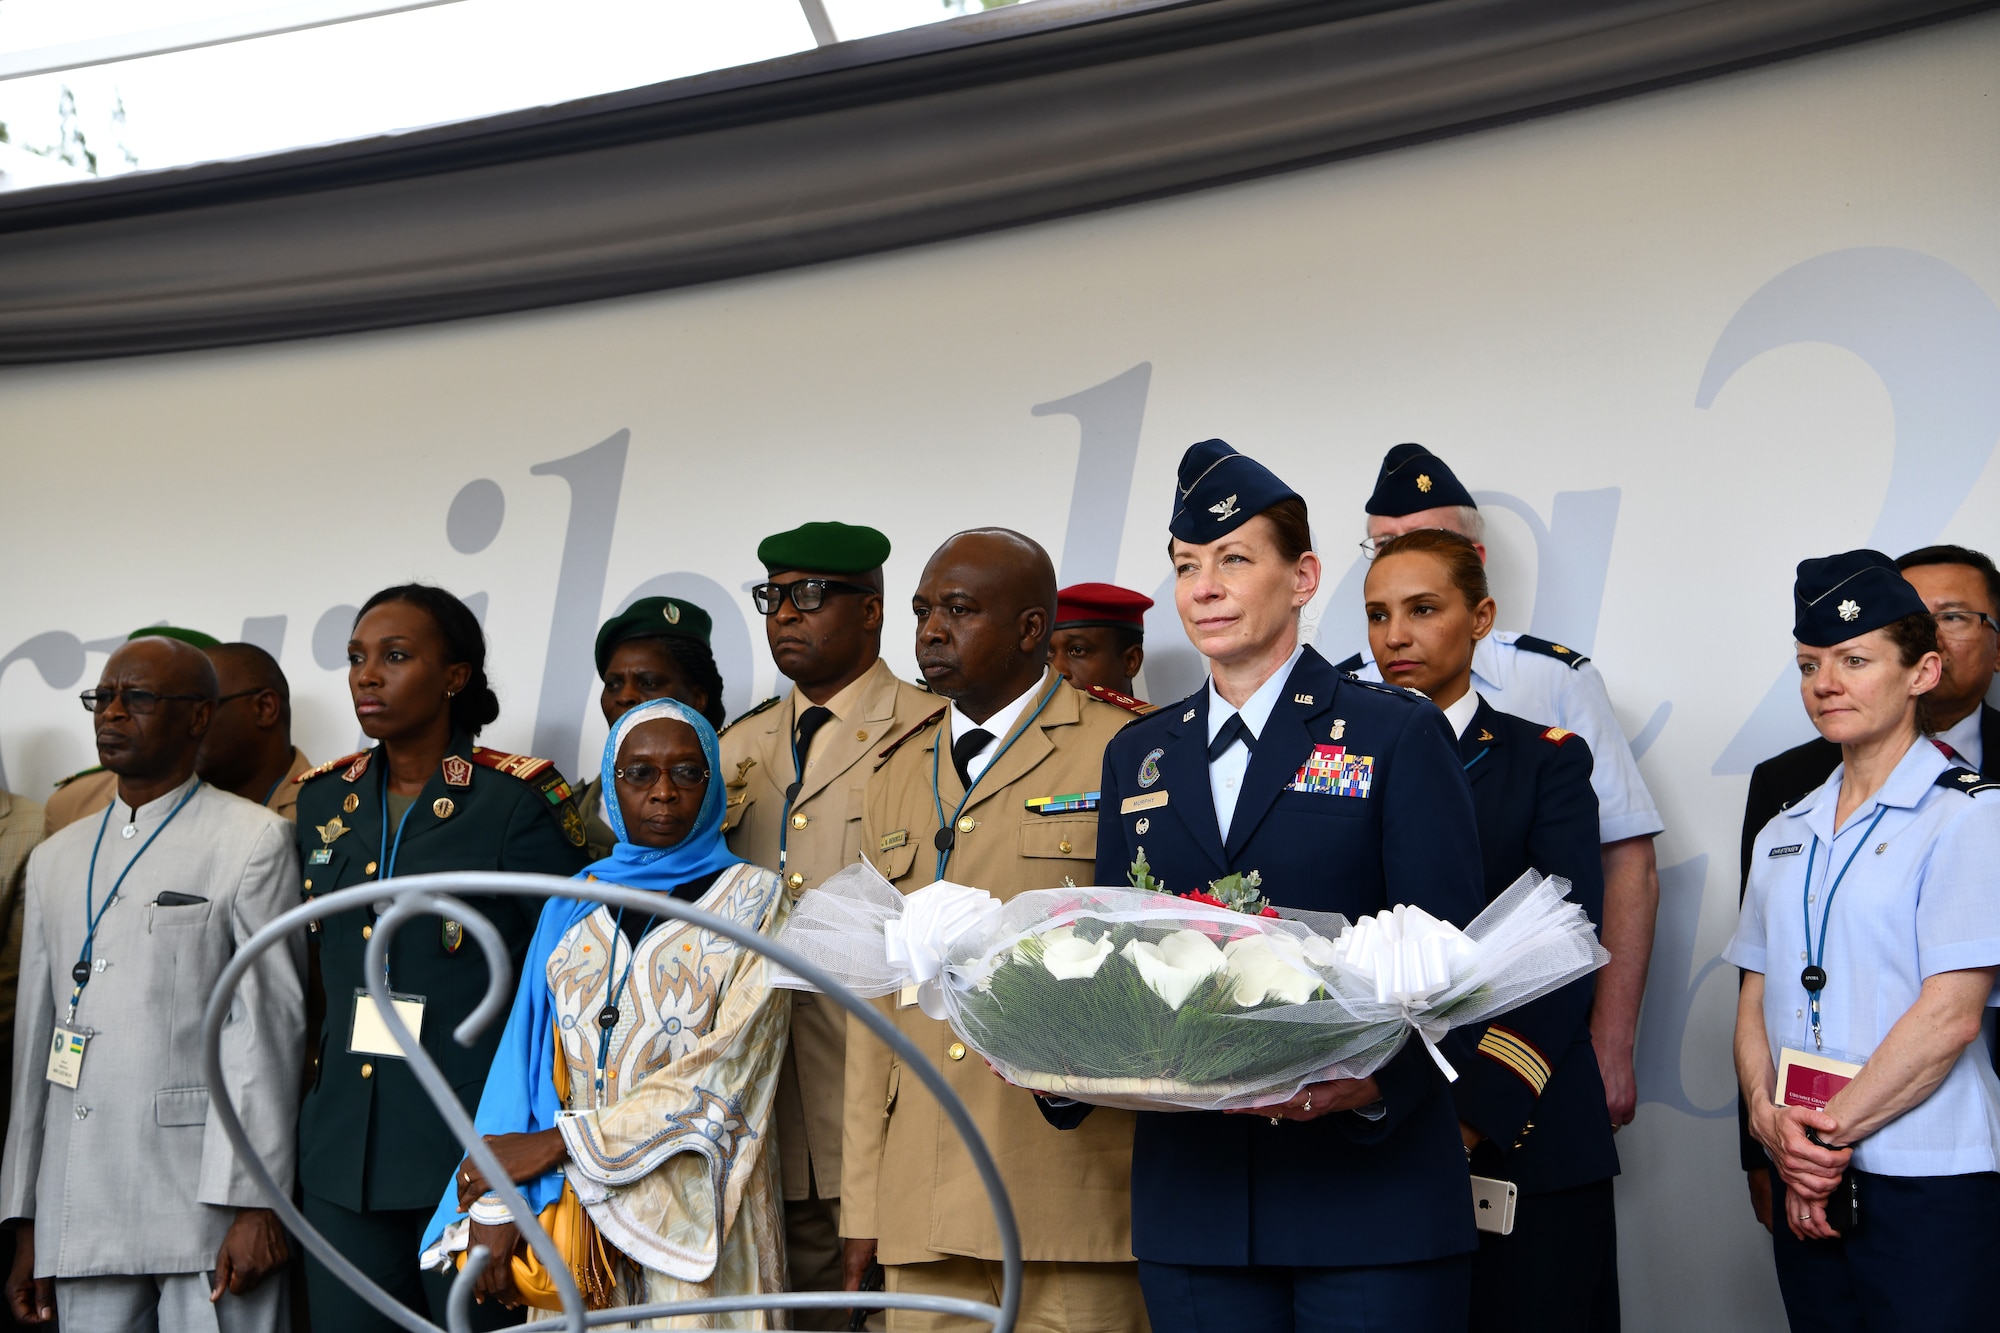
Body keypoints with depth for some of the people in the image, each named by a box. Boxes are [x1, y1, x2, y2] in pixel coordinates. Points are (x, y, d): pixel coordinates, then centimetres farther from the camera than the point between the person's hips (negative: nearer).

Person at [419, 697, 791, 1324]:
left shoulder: (749, 897, 0)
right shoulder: (573, 906, 11)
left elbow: (731, 1063, -10)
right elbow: (526, 1057, 6)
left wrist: (557, 1142, -12)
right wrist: (496, 1203, -9)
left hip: (695, 1212, -3)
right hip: (574, 1209, 3)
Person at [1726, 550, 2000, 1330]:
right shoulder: (1785, 834, 13)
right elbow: (1756, 1002, 12)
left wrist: (1831, 1132, -10)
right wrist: (1770, 1116, -6)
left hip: (1926, 1179, -5)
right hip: (1805, 1180, 5)